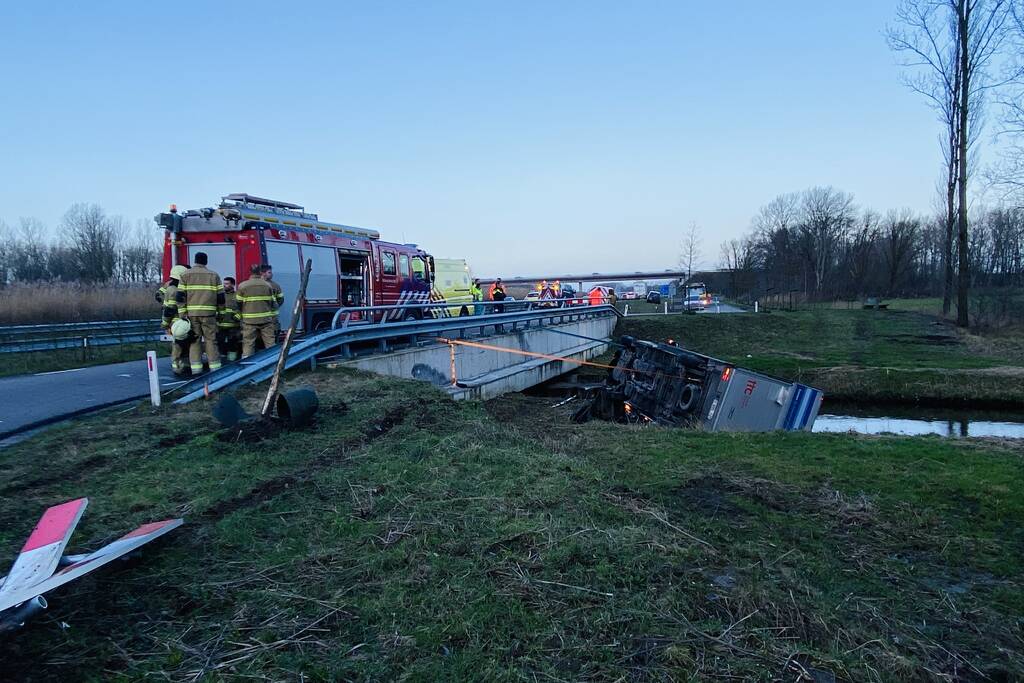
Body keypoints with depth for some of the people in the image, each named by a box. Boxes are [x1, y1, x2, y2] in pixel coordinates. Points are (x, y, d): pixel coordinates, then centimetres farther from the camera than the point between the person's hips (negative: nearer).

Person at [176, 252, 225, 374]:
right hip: (209, 313, 0)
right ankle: (215, 368, 1)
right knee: (211, 340, 3)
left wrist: (182, 314, 1)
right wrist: (220, 312, 12)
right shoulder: (214, 275, 7)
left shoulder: (185, 275, 7)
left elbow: (180, 296, 0)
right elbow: (220, 296, 4)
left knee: (194, 340, 5)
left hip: (191, 313, 1)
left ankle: (195, 369, 3)